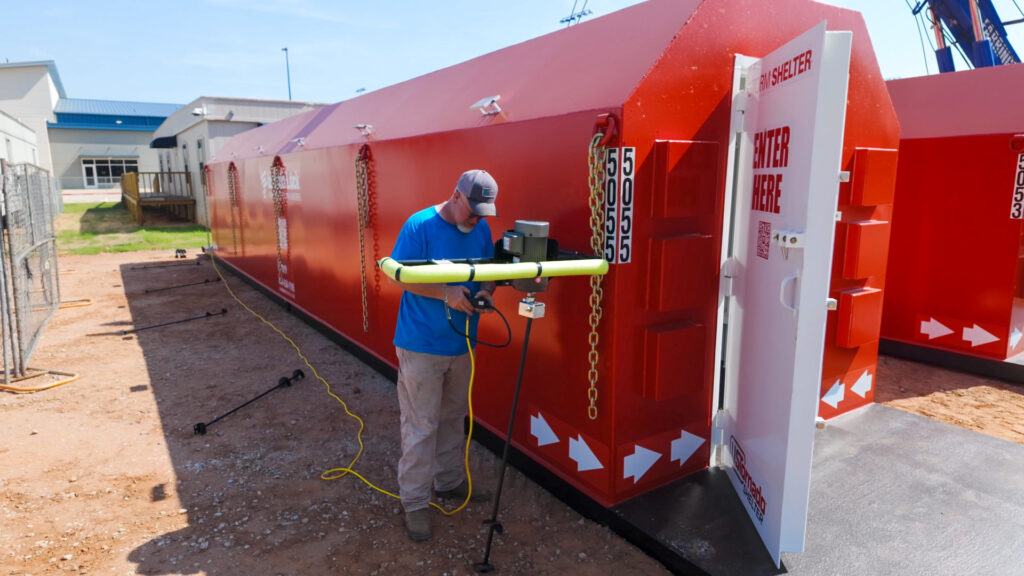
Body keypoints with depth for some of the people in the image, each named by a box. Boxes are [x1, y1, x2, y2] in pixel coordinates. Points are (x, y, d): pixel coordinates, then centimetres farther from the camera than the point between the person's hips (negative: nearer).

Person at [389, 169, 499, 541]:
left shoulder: (481, 229, 4)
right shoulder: (420, 225, -15)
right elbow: (401, 275, -15)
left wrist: (486, 292, -11)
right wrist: (445, 294, -26)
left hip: (461, 342, 6)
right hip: (421, 345, -6)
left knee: (453, 418, 20)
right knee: (421, 426, 1)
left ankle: (450, 482, 38)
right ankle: (415, 503, 15)